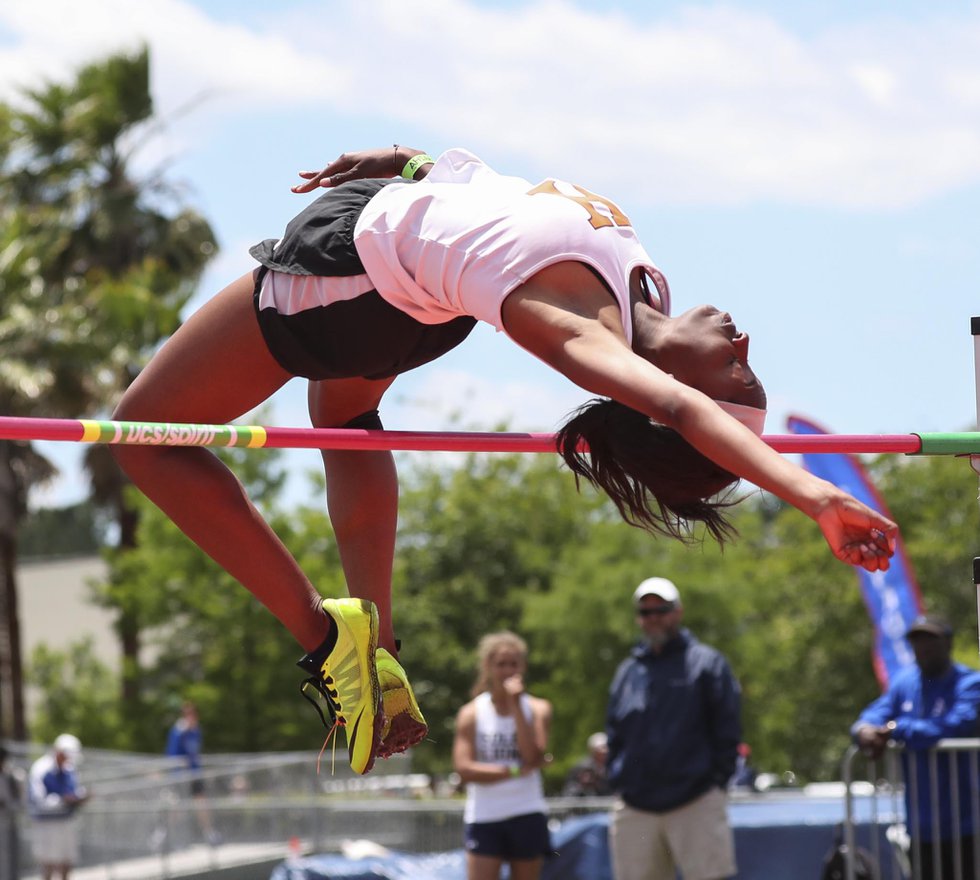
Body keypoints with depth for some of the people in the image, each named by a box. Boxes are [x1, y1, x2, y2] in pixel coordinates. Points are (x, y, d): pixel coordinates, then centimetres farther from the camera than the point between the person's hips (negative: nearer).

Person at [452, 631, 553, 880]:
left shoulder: (537, 709, 5)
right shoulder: (471, 714, 3)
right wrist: (513, 771, -14)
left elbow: (534, 757, -11)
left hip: (527, 815, 1)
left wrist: (515, 705, -12)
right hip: (484, 819, -1)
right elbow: (463, 768, -8)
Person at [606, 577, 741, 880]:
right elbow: (614, 734, 21)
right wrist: (618, 781, 9)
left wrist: (716, 783, -6)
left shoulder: (706, 663, 4)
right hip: (635, 808, 5)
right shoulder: (627, 671, 17)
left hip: (696, 806, -5)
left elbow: (728, 730, 1)